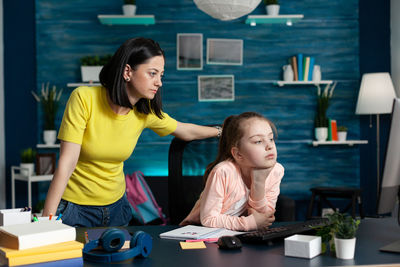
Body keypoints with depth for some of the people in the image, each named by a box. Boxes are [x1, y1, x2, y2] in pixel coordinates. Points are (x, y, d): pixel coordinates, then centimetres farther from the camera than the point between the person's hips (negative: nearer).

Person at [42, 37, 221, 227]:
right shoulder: (84, 98, -20)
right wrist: (47, 219, -24)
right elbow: (66, 163, -23)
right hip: (74, 207, -4)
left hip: (116, 205, 4)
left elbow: (186, 131, 12)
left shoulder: (146, 112, -7)